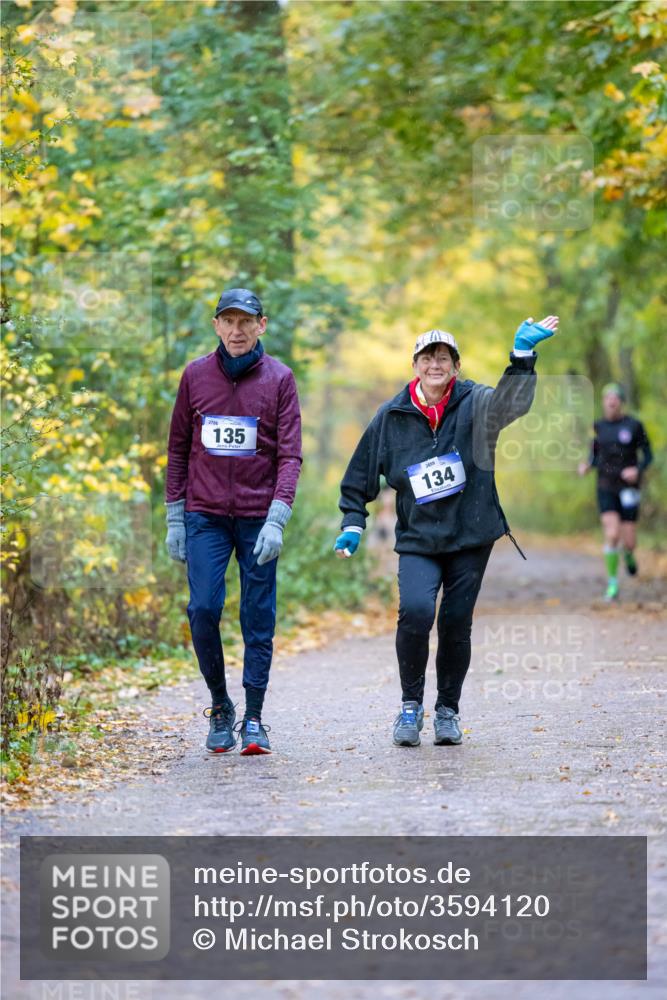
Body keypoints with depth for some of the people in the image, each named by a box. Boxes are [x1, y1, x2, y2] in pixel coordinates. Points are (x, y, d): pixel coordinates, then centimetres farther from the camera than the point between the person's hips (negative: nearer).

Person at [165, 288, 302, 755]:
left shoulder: (279, 378, 0)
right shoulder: (196, 375, 5)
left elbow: (290, 454, -5)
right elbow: (178, 448, 11)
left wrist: (277, 519, -16)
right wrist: (174, 517, 6)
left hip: (258, 518, -1)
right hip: (204, 515, 1)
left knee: (259, 619, 0)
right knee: (203, 609, -9)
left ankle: (254, 720, 8)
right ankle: (220, 706, 10)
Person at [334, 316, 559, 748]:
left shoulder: (474, 404, -3)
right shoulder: (392, 416, 2)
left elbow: (510, 402, -26)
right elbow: (361, 475, 12)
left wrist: (523, 356, -41)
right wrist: (352, 524, 3)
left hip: (471, 537, 0)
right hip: (418, 539, 0)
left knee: (457, 624, 4)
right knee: (415, 611, -21)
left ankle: (448, 710, 24)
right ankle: (411, 703, -1)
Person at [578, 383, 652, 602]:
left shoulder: (634, 425, -6)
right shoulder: (598, 426, 4)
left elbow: (648, 455, -1)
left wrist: (638, 470, -21)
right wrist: (587, 465, -9)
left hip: (629, 487, -1)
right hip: (606, 488, 1)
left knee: (628, 542, -1)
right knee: (611, 535, -15)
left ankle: (628, 554, 39)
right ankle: (612, 585, -3)